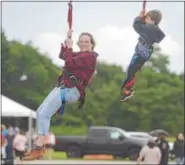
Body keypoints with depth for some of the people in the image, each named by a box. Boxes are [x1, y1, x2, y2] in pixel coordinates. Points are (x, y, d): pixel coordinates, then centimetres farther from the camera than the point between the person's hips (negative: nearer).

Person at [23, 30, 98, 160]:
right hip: (64, 87, 10)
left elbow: (69, 63, -19)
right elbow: (62, 56, 26)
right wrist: (67, 39, 16)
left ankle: (38, 149, -19)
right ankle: (39, 145, 10)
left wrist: (69, 47, -4)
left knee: (43, 115, -17)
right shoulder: (80, 55, 21)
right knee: (40, 112, 11)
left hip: (71, 90, -10)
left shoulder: (90, 56, -10)